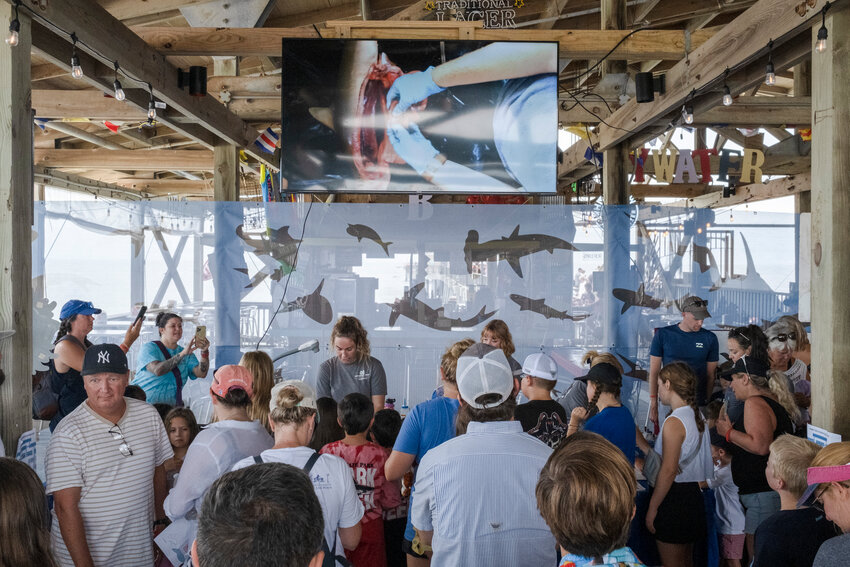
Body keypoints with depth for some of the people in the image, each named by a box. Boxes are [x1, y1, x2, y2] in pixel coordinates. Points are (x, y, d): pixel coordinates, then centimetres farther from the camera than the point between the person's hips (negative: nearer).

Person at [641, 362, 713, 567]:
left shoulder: (674, 423, -20)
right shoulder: (697, 416, 7)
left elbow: (669, 471, -21)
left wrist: (652, 508, -16)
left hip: (675, 496, -9)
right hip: (694, 494, 9)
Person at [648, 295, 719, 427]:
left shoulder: (709, 338, 2)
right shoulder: (663, 335, -2)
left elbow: (710, 375, 7)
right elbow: (654, 372, 1)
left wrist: (708, 404, 4)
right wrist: (653, 405, -2)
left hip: (698, 404, 1)